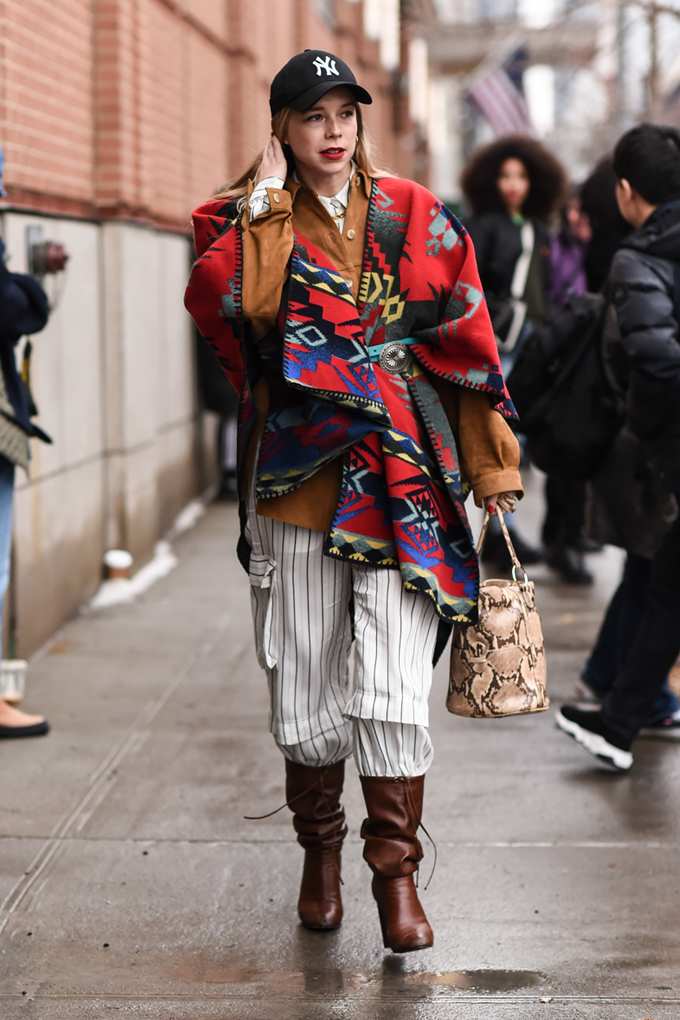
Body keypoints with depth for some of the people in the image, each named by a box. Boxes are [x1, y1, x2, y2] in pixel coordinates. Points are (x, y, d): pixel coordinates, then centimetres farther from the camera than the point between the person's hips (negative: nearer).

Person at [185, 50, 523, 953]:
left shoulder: (415, 217, 7)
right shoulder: (248, 220, 5)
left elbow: (467, 343, 8)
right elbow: (232, 300, -18)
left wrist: (492, 463, 6)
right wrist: (267, 196, -10)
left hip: (403, 482, 0)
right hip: (298, 477, 1)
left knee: (392, 691, -9)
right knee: (304, 689, 7)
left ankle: (396, 868, 6)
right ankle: (321, 848, 30)